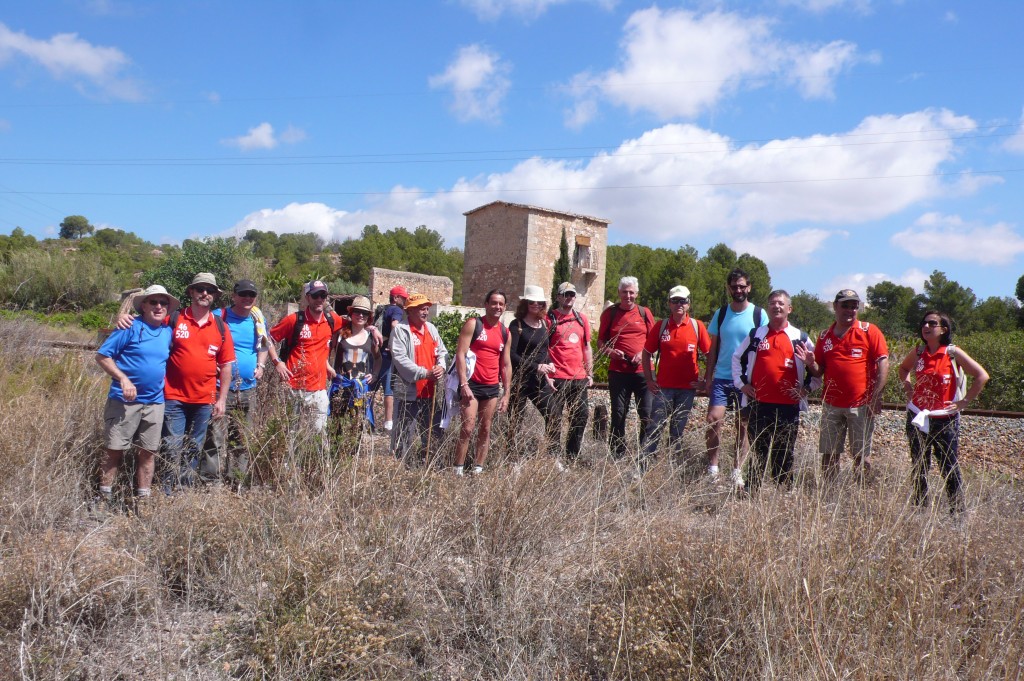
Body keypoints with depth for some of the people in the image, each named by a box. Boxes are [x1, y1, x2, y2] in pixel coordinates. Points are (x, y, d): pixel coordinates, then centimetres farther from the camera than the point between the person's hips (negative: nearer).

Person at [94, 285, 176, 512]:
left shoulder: (168, 331, 8)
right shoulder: (131, 327, -7)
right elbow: (102, 356, -8)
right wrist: (123, 379, -19)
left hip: (155, 403, 5)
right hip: (125, 400, -5)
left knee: (148, 452, 9)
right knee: (115, 450, 2)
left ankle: (143, 499, 18)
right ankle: (105, 497, 14)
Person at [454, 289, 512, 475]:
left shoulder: (505, 332, 12)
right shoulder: (473, 324, -3)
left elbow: (506, 364, 16)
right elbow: (460, 354, -10)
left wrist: (506, 393, 11)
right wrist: (463, 384, -18)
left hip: (493, 387, 5)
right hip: (472, 385, -5)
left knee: (486, 430, 7)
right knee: (468, 429, -10)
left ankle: (478, 470, 15)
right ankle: (458, 470, -3)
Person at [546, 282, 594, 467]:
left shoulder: (582, 319, 13)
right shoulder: (550, 318, -2)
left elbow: (587, 348, 18)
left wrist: (590, 374, 13)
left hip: (579, 379, 5)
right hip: (557, 379, -5)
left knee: (581, 417, 9)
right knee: (554, 419, -2)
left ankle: (572, 458, 22)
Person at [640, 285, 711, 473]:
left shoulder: (697, 326, 0)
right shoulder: (660, 327, 1)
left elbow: (709, 354, 5)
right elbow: (647, 353, 7)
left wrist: (705, 380, 1)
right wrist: (649, 379, 2)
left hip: (687, 387, 0)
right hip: (663, 386, 0)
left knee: (678, 430, 10)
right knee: (656, 427, -3)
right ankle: (643, 466, 2)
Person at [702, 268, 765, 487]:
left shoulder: (759, 314, 0)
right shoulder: (721, 313, 7)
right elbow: (714, 348, 10)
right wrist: (708, 376, 5)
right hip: (722, 377, 1)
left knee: (743, 424, 5)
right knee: (714, 419, -11)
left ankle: (737, 471, 15)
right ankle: (712, 468, 0)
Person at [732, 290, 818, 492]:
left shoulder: (800, 338, 7)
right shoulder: (755, 335, 10)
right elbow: (737, 358, 19)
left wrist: (807, 387, 1)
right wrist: (740, 383, 9)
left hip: (788, 406, -1)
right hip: (759, 404, 1)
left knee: (785, 453, 6)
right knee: (757, 451, 6)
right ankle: (750, 491, 12)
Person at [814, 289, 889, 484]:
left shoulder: (869, 331, -1)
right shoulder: (825, 336, 10)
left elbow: (883, 363, -6)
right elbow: (820, 369, 15)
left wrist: (876, 396, -13)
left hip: (861, 405, -3)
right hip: (831, 404, 4)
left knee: (862, 455, 4)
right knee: (829, 455, 6)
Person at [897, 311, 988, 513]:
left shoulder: (953, 353, -7)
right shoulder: (918, 352, 4)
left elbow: (982, 376, -7)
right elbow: (903, 368, 25)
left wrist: (964, 401, -8)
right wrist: (907, 384, 8)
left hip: (945, 420, -4)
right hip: (917, 418, 4)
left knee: (949, 468, 0)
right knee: (919, 468, 11)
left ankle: (958, 511, 10)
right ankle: (919, 509, 21)